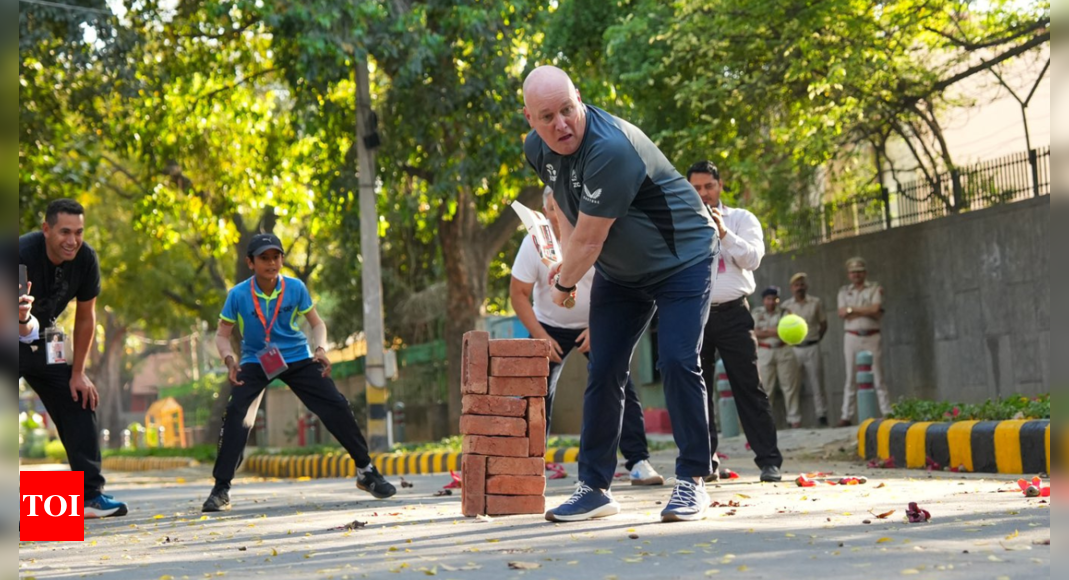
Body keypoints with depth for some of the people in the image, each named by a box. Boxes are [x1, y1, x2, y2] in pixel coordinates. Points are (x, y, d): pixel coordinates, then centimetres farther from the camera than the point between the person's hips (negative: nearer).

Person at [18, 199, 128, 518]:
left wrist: (78, 373, -1)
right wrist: (23, 318, -61)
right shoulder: (24, 254, -33)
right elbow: (24, 329, -36)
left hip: (45, 340, 6)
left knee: (79, 403, 0)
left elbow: (86, 317, -3)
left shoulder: (85, 259, -16)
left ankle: (90, 495, 6)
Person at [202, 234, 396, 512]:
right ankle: (221, 489, -13)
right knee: (236, 414, -22)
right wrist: (230, 360, -24)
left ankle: (366, 471, 9)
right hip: (255, 362, -1)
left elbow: (317, 323, 2)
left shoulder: (296, 288, -11)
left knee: (337, 408, -7)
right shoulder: (238, 295, -15)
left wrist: (321, 348, -17)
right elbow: (222, 335, -5)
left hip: (297, 358, 2)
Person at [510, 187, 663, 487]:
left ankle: (639, 462, -9)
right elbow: (518, 294, -11)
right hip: (550, 327, 1)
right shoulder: (534, 243, -16)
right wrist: (541, 337, -17)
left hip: (597, 326, -1)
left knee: (620, 388, -13)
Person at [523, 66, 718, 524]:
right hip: (619, 272, 7)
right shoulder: (538, 148, -8)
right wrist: (566, 259, 6)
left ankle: (692, 482, -6)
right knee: (603, 372, 3)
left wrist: (564, 284, -11)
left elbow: (588, 240, -28)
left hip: (681, 259, -7)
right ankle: (594, 487, 10)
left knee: (678, 362, -17)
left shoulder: (611, 149, -35)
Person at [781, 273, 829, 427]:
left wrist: (815, 340, 5)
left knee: (817, 383, 1)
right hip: (793, 349, 0)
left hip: (812, 348, 0)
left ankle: (822, 414, 7)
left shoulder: (816, 303, 5)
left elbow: (823, 324, 11)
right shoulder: (786, 306, 5)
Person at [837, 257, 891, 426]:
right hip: (852, 337, 2)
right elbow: (842, 313, -3)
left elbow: (876, 310, -11)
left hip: (872, 337, -2)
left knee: (878, 377, -2)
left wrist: (852, 309, -6)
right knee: (851, 378, 3)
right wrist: (867, 311, -8)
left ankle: (887, 413, -2)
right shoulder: (844, 291, 12)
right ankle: (847, 416, 4)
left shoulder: (875, 288, 5)